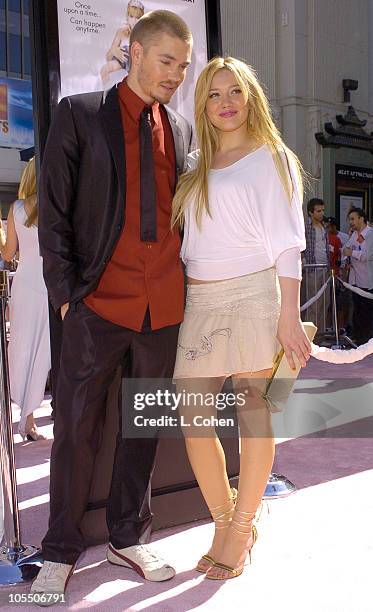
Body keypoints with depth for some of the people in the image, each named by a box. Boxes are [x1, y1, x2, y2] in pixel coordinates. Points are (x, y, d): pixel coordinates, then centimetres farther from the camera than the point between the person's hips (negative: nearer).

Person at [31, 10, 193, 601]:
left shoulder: (181, 128, 13)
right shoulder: (79, 114, 1)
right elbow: (54, 211, -2)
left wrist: (185, 284, 6)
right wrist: (66, 292, -8)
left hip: (164, 306, 4)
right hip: (99, 305, -4)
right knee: (76, 429, 4)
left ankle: (128, 538, 31)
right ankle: (60, 551, 23)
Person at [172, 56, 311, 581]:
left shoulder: (271, 158, 4)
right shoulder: (195, 167, 18)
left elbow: (285, 243, -3)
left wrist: (289, 314, -11)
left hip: (252, 295, -5)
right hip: (198, 300, 5)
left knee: (254, 414, 1)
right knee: (193, 420, 2)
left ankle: (241, 530, 18)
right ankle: (225, 524, 20)